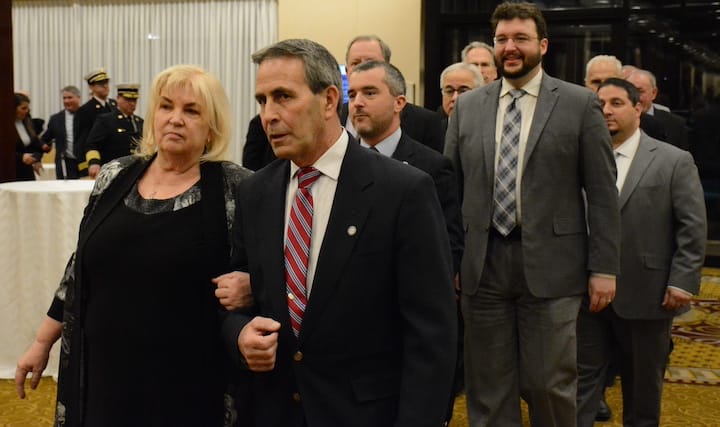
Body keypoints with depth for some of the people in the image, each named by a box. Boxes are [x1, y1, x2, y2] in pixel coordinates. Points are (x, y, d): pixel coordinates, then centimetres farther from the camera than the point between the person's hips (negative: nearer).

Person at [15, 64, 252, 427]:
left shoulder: (235, 188, -8)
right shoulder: (114, 177, 5)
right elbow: (81, 266, 12)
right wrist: (43, 341, 15)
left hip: (190, 383, -4)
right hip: (105, 370, 4)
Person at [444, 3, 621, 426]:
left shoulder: (581, 104, 0)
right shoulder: (467, 107, 8)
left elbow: (602, 193, -1)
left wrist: (604, 267, -5)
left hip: (550, 266, -3)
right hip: (483, 265, 3)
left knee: (549, 384, 3)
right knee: (488, 388, 10)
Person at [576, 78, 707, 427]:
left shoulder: (675, 161, 0)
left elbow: (693, 227, -3)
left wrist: (682, 281, -10)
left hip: (646, 295, -2)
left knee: (643, 387, 12)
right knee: (581, 380, 6)